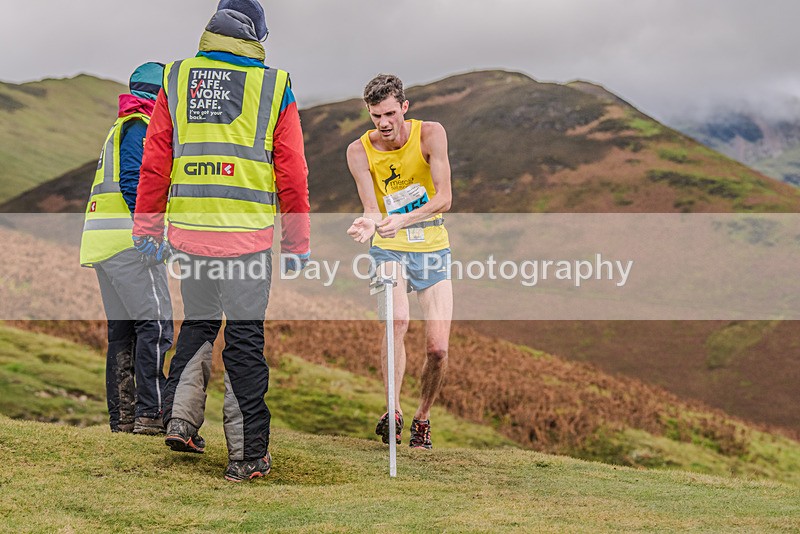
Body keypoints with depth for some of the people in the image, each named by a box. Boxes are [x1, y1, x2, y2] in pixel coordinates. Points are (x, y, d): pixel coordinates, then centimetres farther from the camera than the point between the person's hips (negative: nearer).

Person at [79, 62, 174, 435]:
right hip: (128, 239, -10)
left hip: (102, 242, 10)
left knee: (122, 328, 10)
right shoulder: (140, 127, -6)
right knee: (155, 323, -12)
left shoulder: (122, 128, 25)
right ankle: (150, 414, -16)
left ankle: (122, 415, 11)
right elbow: (133, 183, -17)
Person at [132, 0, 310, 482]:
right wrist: (298, 242, 7)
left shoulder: (175, 80, 6)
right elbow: (292, 174, 0)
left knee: (198, 324, 22)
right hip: (248, 234, -2)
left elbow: (155, 162, 6)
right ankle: (247, 455, 4)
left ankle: (181, 419, 14)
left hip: (189, 231, 3)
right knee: (245, 338, 2)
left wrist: (148, 226, 13)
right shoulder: (275, 87, 0)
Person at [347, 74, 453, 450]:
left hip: (433, 249, 1)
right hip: (389, 249, -1)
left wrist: (404, 220, -35)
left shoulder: (430, 135, -11)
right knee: (396, 319, -30)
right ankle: (393, 411, -18)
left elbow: (444, 198, -18)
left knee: (438, 348, -7)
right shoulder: (359, 151, -9)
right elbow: (372, 209, -16)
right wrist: (369, 224, -40)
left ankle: (422, 417, 18)